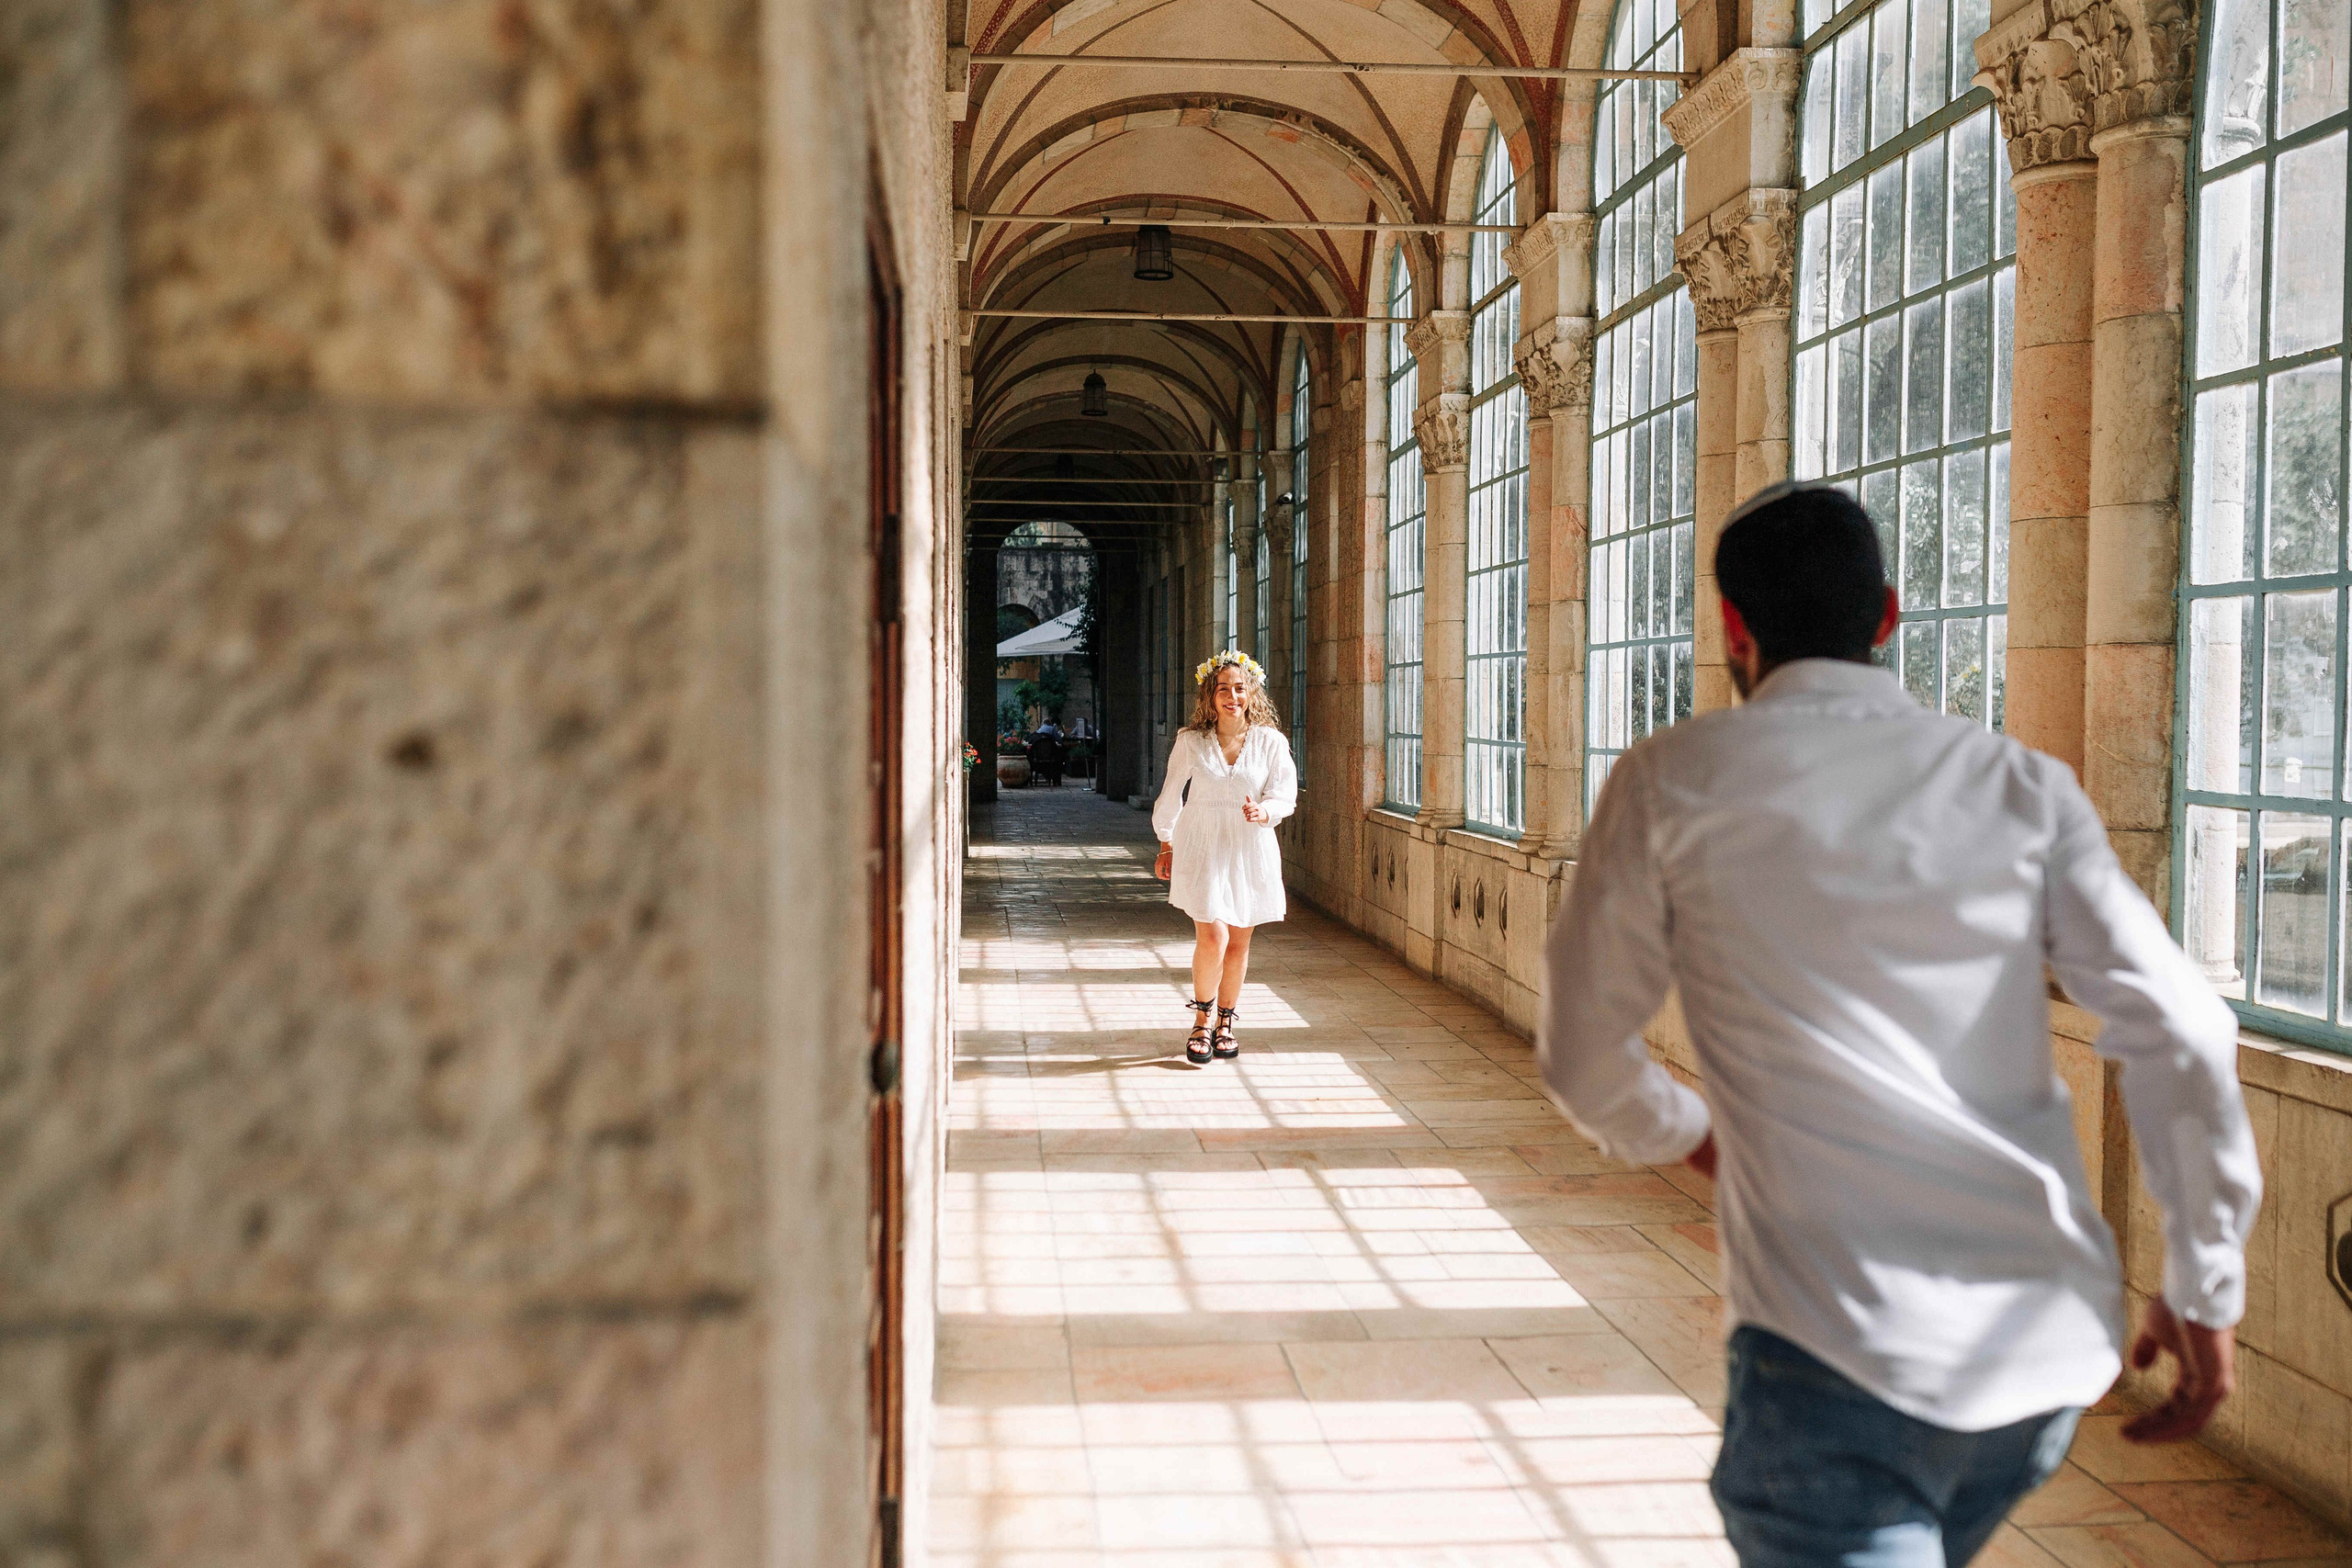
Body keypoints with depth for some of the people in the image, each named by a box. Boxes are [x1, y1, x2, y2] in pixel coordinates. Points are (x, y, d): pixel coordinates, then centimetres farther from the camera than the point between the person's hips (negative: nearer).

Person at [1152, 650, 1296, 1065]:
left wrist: (1263, 812, -21)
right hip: (1201, 847, -1)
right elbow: (1170, 797, 10)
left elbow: (1285, 796, 0)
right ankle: (1202, 1021, 8)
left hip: (1250, 849, 2)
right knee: (1212, 937, -13)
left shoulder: (1270, 741, -1)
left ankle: (1227, 1021, 25)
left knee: (1239, 942, 7)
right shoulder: (1190, 741, -1)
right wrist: (1166, 845, 15)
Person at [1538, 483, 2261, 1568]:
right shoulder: (2020, 784, 5)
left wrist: (1687, 1135, 25)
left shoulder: (1673, 780, -2)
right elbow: (2184, 1039, -1)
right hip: (2055, 1346, 6)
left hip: (1841, 1353, -5)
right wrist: (2205, 1294, 10)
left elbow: (1583, 1060, 4)